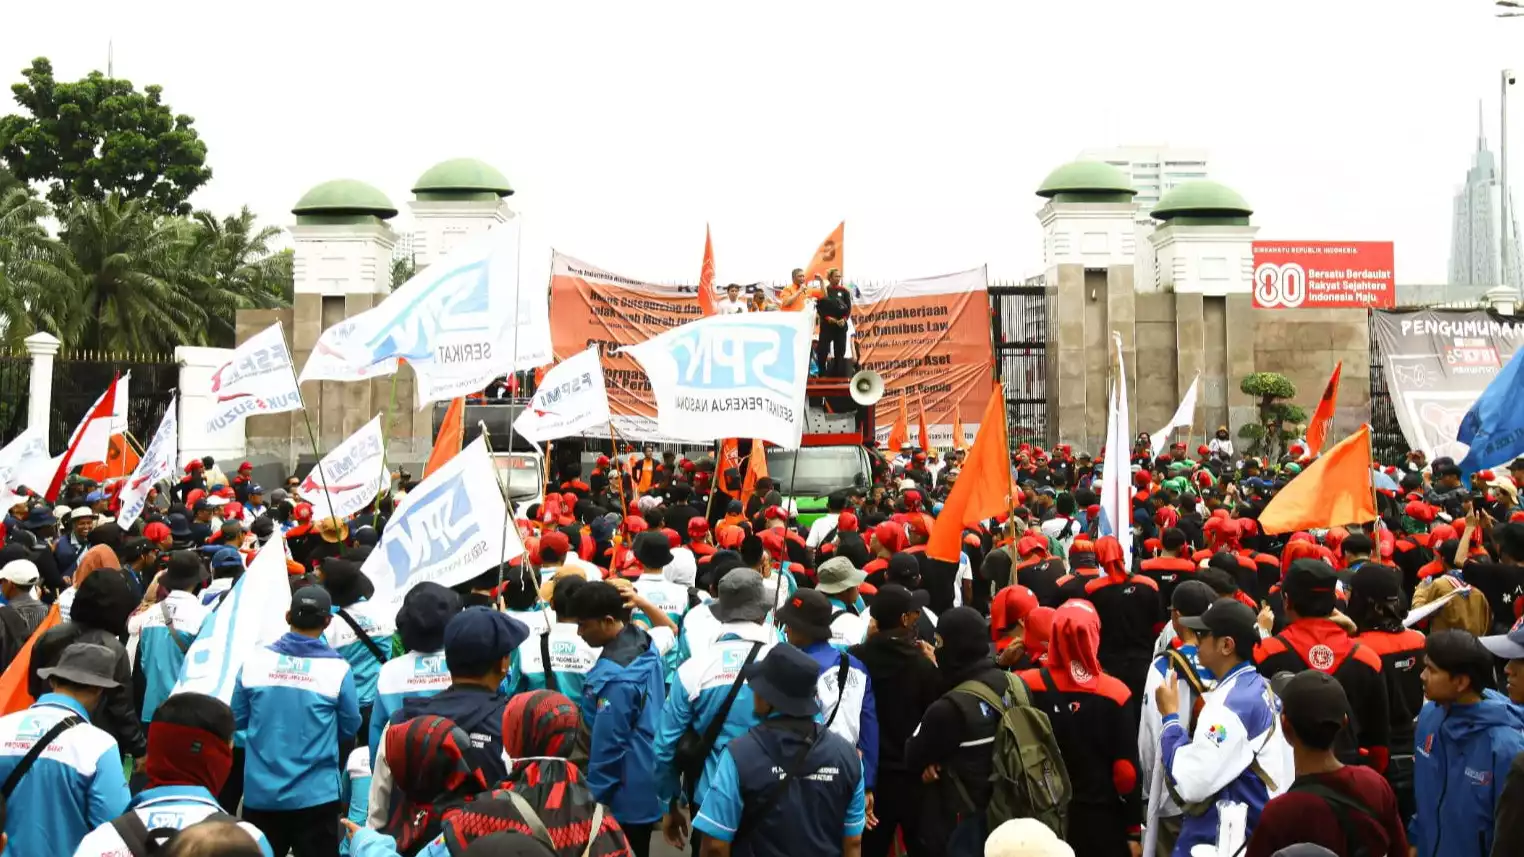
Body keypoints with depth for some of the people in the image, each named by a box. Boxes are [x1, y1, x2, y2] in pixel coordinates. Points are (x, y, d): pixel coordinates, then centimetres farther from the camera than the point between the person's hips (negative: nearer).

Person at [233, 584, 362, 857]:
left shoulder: (254, 660, -5)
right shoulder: (338, 669, -11)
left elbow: (238, 719, 6)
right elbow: (350, 729, 0)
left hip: (260, 792, 2)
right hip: (314, 794, -2)